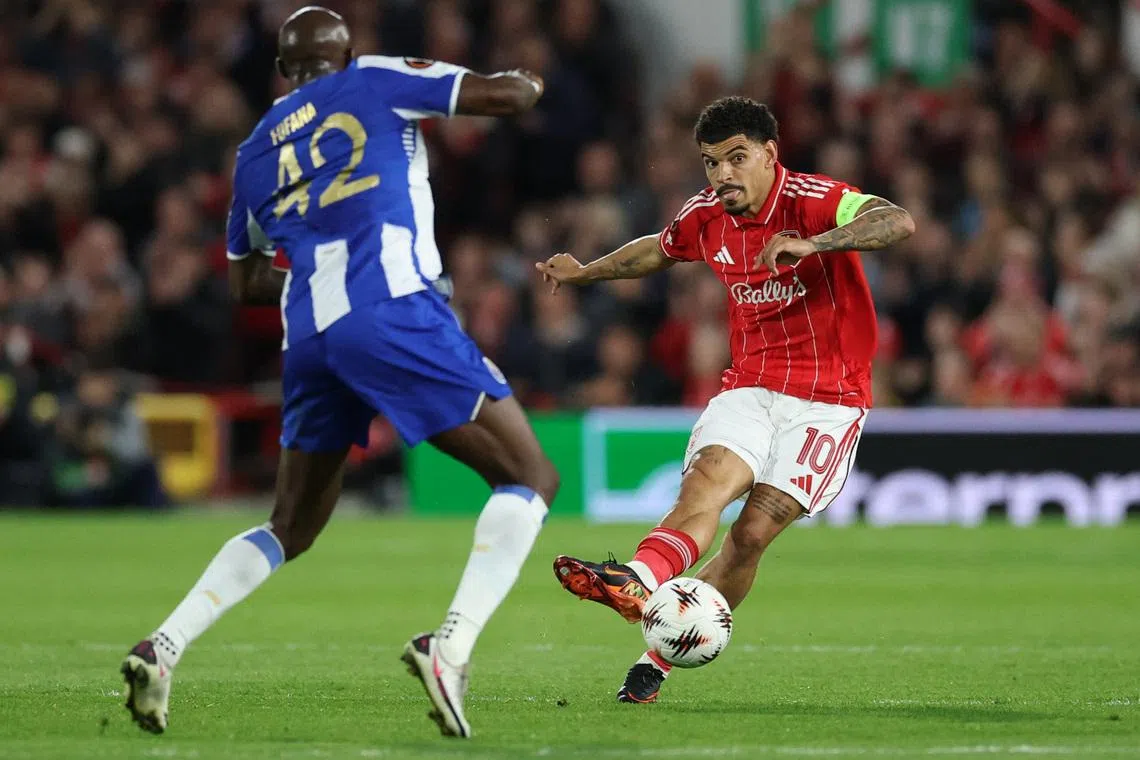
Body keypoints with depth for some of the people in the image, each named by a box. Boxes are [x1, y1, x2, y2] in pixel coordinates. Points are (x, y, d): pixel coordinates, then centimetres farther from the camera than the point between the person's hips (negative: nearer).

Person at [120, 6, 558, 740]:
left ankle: (163, 647, 7)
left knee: (290, 530, 22)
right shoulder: (372, 81, 10)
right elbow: (506, 94, 4)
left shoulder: (256, 151, 24)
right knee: (530, 478, 1)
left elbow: (247, 282, 32)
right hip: (393, 312, -6)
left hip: (309, 336, 6)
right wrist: (527, 80, 26)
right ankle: (452, 643, -21)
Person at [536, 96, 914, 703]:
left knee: (753, 532, -15)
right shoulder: (705, 217, 4)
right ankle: (638, 582, -54)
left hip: (827, 397, -4)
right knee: (708, 480, -26)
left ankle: (660, 658, -5)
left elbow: (899, 222, -34)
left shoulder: (813, 201, -15)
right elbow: (659, 250, 28)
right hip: (750, 387, 4)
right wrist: (583, 272, 34)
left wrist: (812, 244, -47)